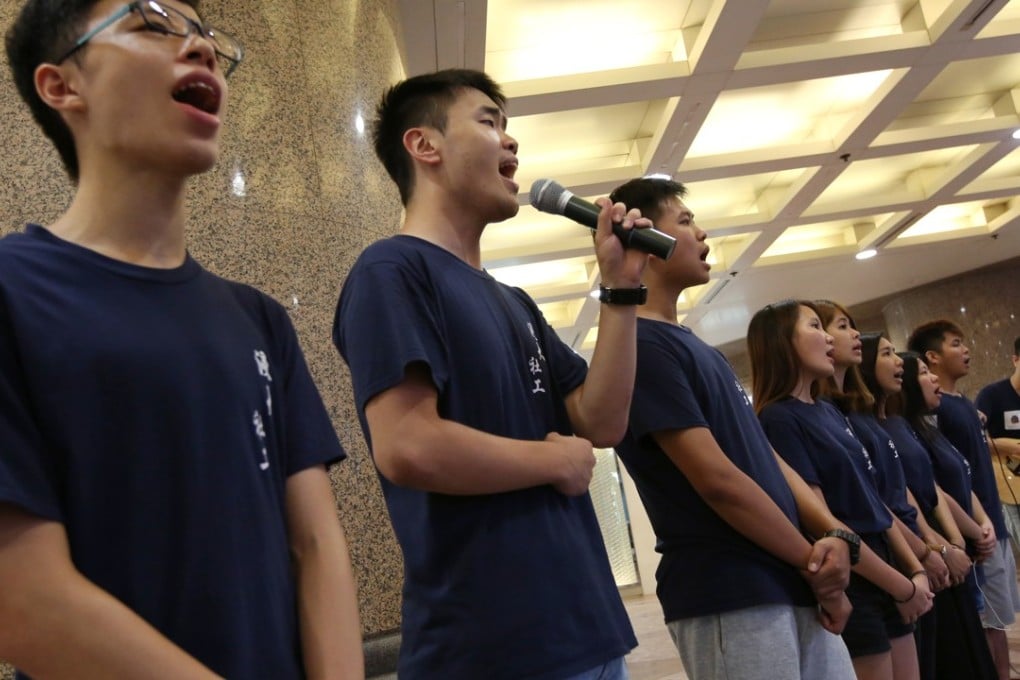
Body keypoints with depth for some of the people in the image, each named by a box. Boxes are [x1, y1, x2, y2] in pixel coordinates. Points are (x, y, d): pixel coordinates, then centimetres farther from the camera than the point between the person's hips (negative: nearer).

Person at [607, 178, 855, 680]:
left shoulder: (692, 346, 15)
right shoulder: (641, 345, -16)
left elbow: (764, 456, 13)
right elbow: (717, 479, -20)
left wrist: (833, 533, -2)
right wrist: (812, 560, -8)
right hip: (729, 596, -9)